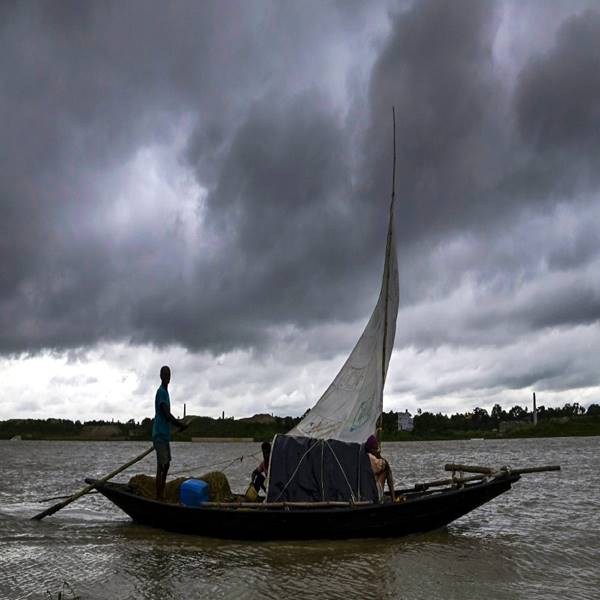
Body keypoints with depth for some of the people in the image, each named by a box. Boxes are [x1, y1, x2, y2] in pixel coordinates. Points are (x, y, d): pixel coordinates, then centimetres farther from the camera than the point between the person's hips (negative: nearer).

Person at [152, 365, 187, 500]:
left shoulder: (165, 392, 18)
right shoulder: (161, 392, -13)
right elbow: (167, 415, -19)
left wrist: (178, 424, 17)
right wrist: (180, 424, -9)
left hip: (164, 435, 10)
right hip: (160, 435, -10)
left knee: (166, 464, 15)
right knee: (161, 467, -10)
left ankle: (162, 494, 22)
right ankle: (158, 497, -9)